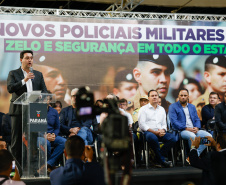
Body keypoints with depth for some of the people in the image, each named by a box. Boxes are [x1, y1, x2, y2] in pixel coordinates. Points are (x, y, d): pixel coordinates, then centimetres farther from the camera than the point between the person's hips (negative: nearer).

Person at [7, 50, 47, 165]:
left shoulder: (38, 74, 17)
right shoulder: (13, 73, 7)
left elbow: (44, 91, 12)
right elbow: (10, 88, -8)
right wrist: (24, 80, -17)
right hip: (18, 111, -3)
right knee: (17, 139, -1)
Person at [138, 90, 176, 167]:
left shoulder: (162, 109, 23)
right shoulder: (143, 109, 7)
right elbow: (142, 125, -4)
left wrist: (162, 130, -4)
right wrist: (154, 132, -14)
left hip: (160, 132, 5)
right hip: (148, 132, -4)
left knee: (172, 138, -26)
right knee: (152, 137, -41)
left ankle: (158, 157, -17)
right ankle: (162, 160, -25)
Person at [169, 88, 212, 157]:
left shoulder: (192, 107, 22)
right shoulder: (173, 107, 3)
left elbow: (197, 119, 18)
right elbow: (174, 122, -8)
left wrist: (197, 128, -5)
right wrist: (186, 128, -17)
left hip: (194, 130, 6)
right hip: (181, 131, -6)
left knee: (208, 136, -19)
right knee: (192, 136, -38)